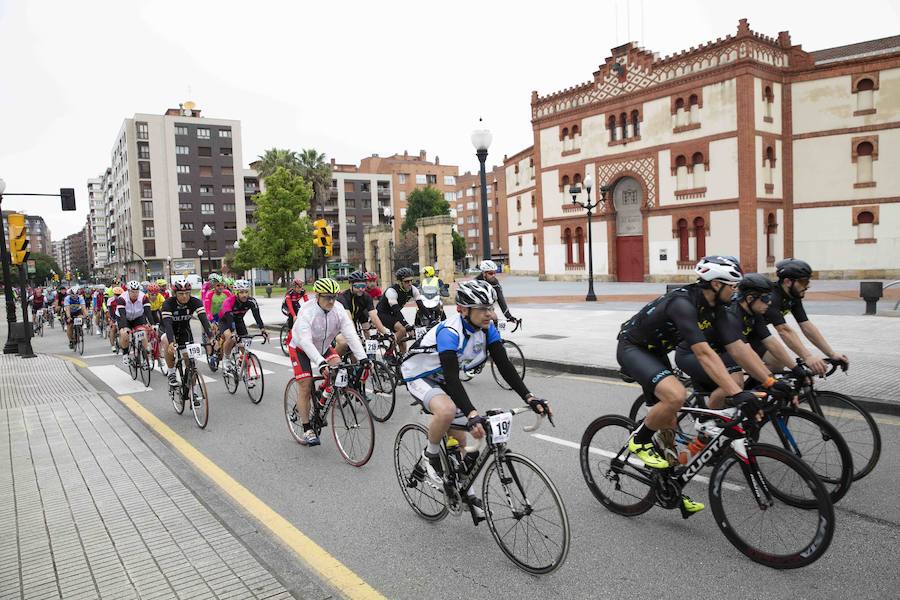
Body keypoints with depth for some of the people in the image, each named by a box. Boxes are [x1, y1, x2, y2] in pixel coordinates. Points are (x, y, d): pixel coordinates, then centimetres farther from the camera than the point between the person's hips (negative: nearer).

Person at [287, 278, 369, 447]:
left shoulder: (338, 310, -20)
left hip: (323, 347, 5)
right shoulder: (307, 312, -33)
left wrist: (363, 358, -41)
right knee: (305, 387, -10)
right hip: (301, 349, -4)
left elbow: (351, 333, -28)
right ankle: (307, 430, 1)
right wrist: (320, 362, -57)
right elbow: (305, 341, -44)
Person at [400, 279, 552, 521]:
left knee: (459, 438, 7)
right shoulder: (449, 332, -36)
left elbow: (504, 365, -16)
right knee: (447, 411, -36)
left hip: (443, 379, 7)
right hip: (419, 376, -7)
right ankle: (430, 457, -7)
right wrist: (472, 415, -55)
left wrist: (530, 398, -27)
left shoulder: (487, 328, -14)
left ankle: (466, 491, 26)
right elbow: (452, 379, -43)